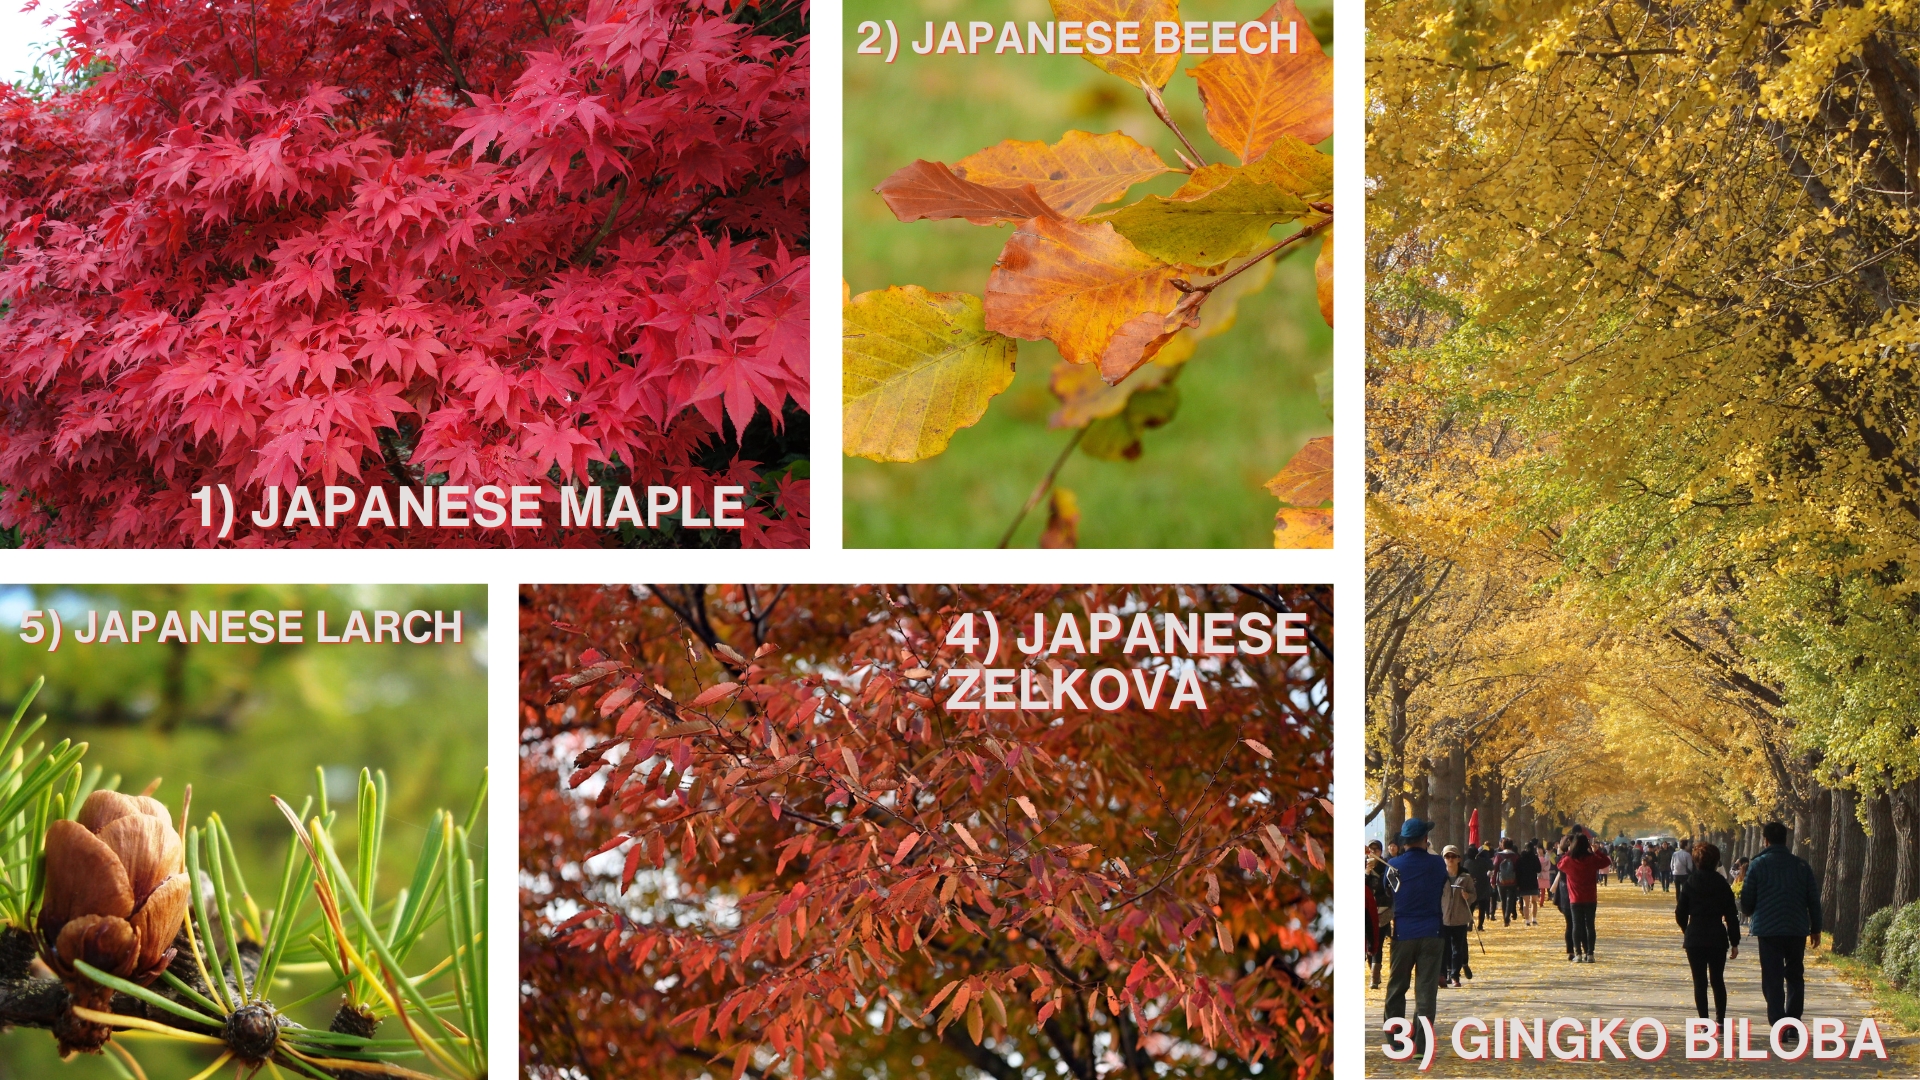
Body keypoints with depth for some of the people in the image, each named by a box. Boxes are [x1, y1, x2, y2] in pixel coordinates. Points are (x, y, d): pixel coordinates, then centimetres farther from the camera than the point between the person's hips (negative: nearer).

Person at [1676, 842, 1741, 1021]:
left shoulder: (1689, 883, -2)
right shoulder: (1722, 884, -2)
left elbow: (1680, 913, 1)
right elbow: (1731, 915, -2)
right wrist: (1734, 942, 3)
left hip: (1694, 939, 0)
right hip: (1717, 939, 1)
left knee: (1700, 982, 2)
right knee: (1718, 980, 13)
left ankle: (1704, 1023, -3)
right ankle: (1720, 1020, 9)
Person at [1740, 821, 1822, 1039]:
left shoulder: (1758, 865, -4)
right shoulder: (1801, 865, 5)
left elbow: (1746, 900, -2)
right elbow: (1813, 900, 6)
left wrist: (1751, 915, 21)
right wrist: (1815, 929, 16)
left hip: (1768, 930, -3)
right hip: (1797, 930, 3)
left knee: (1773, 980, 0)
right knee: (1795, 977, 13)